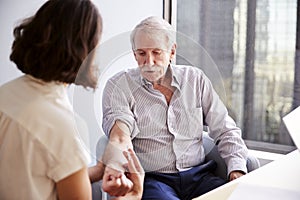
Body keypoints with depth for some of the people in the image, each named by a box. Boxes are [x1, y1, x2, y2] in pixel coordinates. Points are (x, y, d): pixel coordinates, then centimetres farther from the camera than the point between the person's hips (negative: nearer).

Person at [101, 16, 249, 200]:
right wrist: (114, 168, -38)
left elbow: (226, 130, 14)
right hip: (151, 178, -4)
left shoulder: (195, 79, 13)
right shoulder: (118, 86, 3)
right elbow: (120, 133, -16)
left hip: (198, 175, 4)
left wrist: (237, 168, -3)